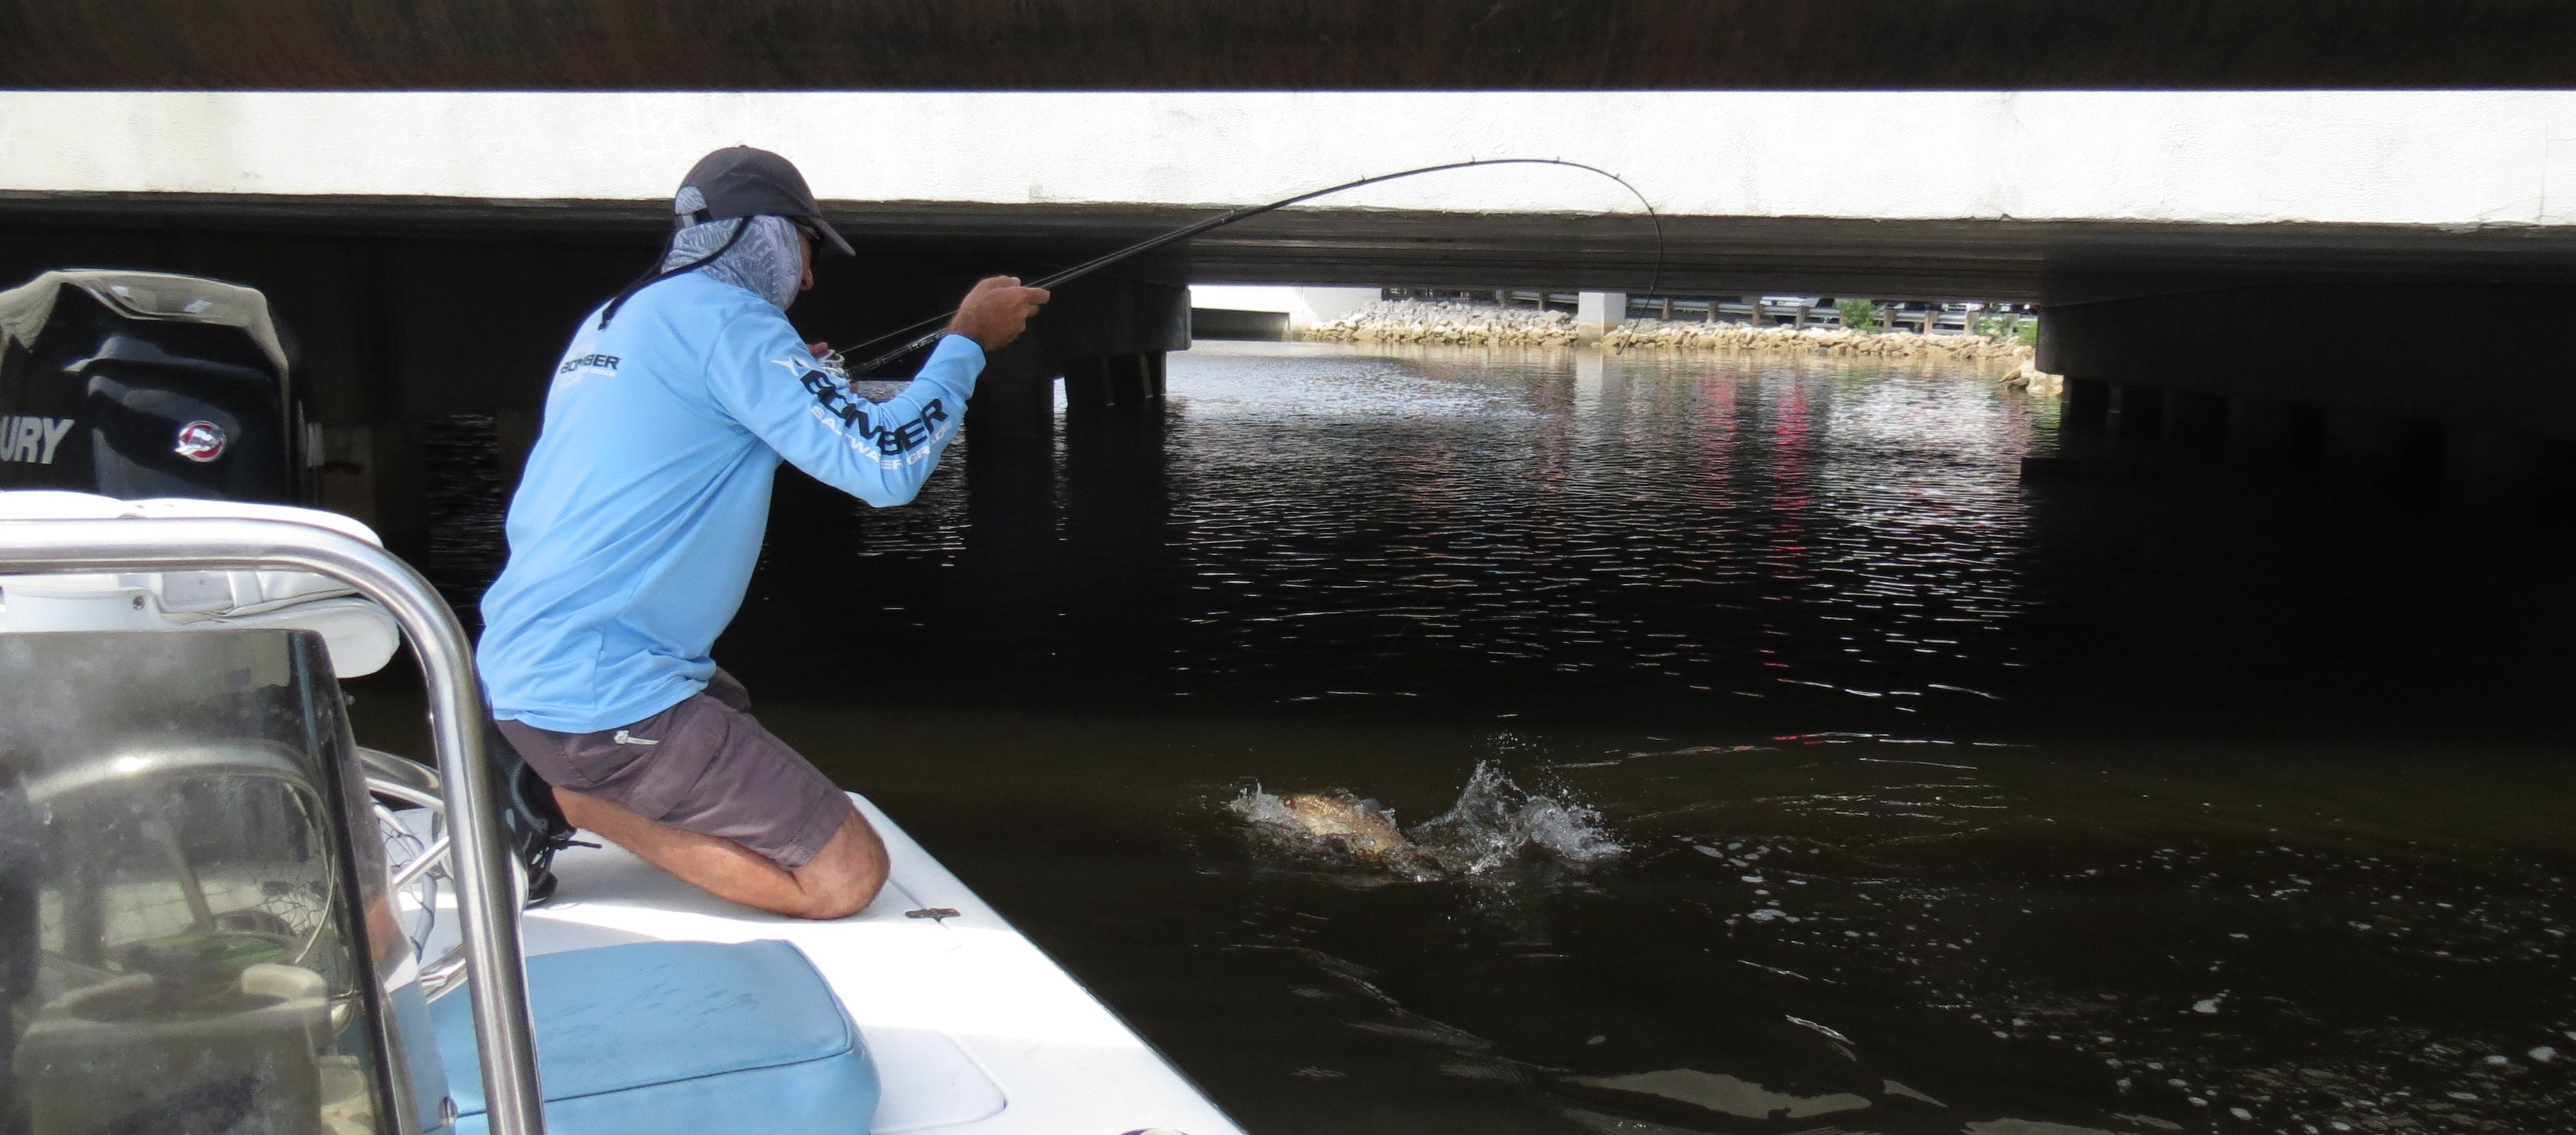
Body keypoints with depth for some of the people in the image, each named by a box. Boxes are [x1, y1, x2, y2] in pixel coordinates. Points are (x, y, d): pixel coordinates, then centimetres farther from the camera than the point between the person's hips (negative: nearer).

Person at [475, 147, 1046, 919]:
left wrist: (778, 385, 27)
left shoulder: (609, 322, 16)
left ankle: (542, 780, 13)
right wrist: (969, 338, -4)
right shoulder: (722, 316, -11)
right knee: (846, 877, -9)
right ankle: (569, 802, -8)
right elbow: (885, 465, -17)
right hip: (598, 695, -10)